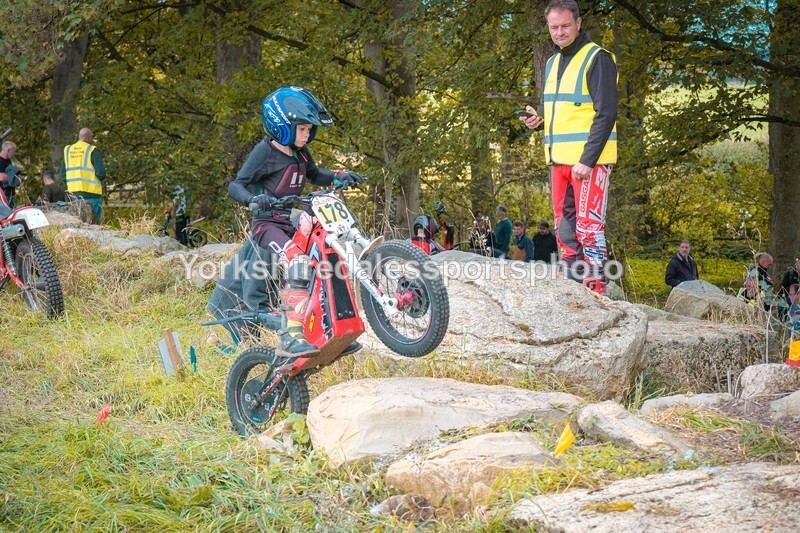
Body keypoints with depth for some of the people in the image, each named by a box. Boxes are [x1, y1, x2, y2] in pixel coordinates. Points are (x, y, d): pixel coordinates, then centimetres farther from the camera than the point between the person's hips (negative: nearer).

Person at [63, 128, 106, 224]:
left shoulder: (67, 150, 12)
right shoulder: (92, 150, -6)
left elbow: (63, 175, 12)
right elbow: (101, 173, -13)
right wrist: (100, 178, 8)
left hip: (73, 192, 6)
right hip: (91, 193, -5)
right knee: (94, 222, -3)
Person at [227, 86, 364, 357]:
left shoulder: (301, 153, 13)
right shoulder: (265, 151, -8)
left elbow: (314, 175, 32)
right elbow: (236, 185, -13)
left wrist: (339, 176, 13)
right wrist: (254, 198, -35)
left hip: (293, 221, 8)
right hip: (268, 223, -8)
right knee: (297, 260, -34)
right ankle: (291, 336, -41)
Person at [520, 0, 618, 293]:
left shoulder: (597, 59, -8)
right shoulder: (553, 62, 17)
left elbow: (606, 114, -15)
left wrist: (587, 160, -21)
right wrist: (539, 116, 5)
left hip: (589, 160, -8)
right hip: (559, 159, 8)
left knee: (588, 226, -11)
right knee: (564, 225, 11)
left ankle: (596, 288, -8)